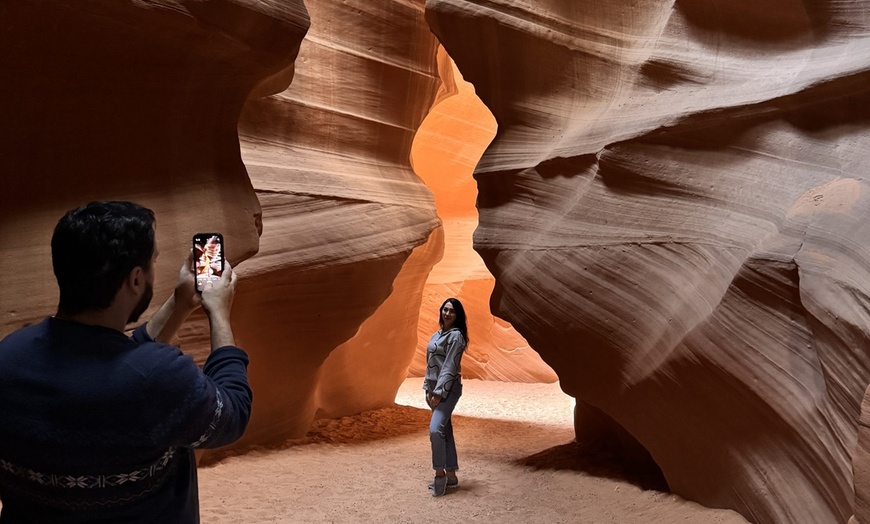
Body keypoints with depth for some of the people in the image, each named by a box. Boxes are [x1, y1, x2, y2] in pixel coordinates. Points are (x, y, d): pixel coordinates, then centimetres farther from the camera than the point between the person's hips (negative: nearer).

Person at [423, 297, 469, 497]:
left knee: (435, 429, -21)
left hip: (448, 388, -9)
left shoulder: (456, 336, -10)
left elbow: (449, 367, -16)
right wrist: (428, 389, 10)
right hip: (435, 388, 9)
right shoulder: (437, 335, 15)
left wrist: (439, 392, -19)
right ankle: (451, 476, 16)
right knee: (444, 431, 10)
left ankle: (440, 473, -11)